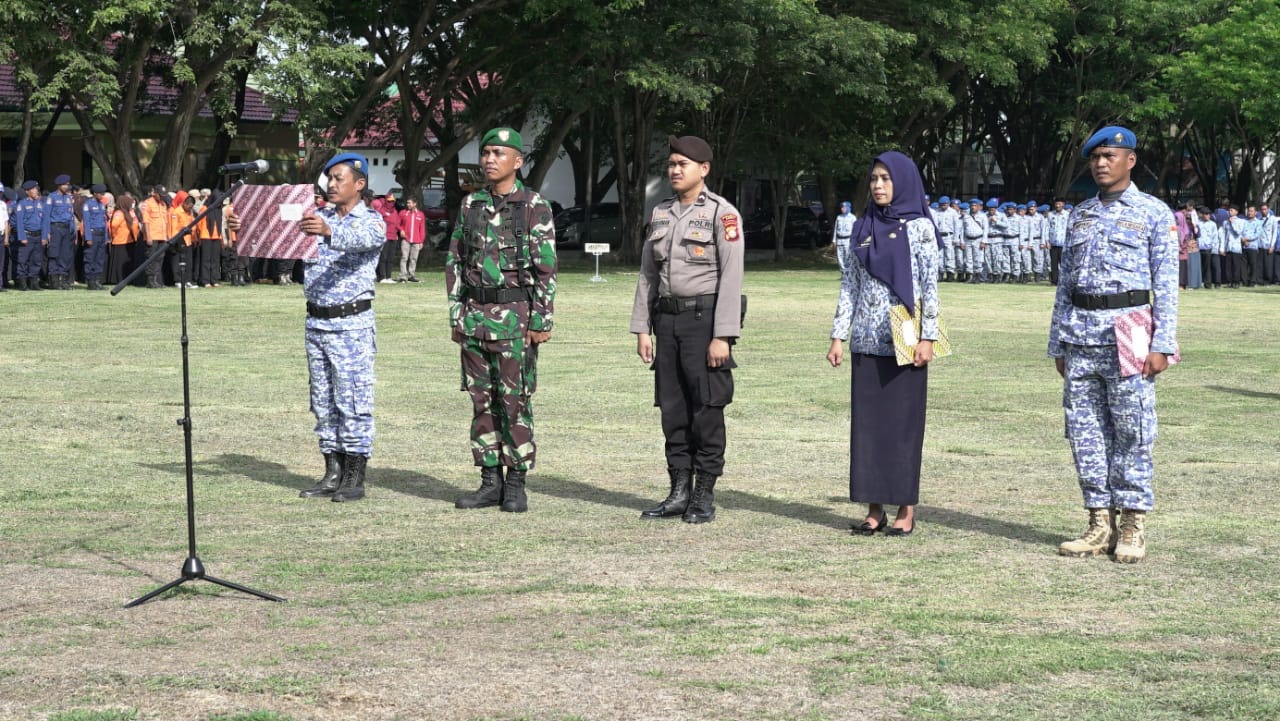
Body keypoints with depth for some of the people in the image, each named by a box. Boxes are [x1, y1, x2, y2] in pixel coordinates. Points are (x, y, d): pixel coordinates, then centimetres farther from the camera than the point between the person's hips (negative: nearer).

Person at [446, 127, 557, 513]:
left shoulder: (535, 207, -4)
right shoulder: (470, 205, 10)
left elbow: (546, 269, -6)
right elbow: (454, 262, 13)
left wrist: (542, 321, -11)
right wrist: (456, 316, 8)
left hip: (515, 316, -5)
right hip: (474, 317, 5)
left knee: (515, 401, -2)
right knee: (482, 401, 7)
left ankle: (516, 484, 5)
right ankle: (490, 481, 13)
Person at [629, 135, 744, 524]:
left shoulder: (722, 214, -7)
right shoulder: (660, 213, 12)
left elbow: (731, 277, -12)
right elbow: (647, 274, 14)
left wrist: (723, 336, -17)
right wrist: (642, 328, 7)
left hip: (705, 318, -6)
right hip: (668, 319, 6)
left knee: (706, 409, -3)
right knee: (673, 409, 7)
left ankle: (704, 497, 4)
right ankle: (679, 494, 14)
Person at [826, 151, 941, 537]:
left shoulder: (918, 227, -2)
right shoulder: (864, 228, 11)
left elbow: (930, 285, -5)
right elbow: (850, 283, 12)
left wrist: (928, 337, -12)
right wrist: (839, 335, 6)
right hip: (867, 341, 5)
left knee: (903, 422, -1)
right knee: (867, 422, 4)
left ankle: (906, 511, 5)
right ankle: (875, 509, 10)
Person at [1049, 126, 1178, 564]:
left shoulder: (1154, 214, 2)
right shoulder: (1080, 216, 16)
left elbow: (1166, 285, -2)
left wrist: (1162, 345, -10)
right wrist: (1058, 344, 14)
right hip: (1081, 336, 5)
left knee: (1131, 433, -4)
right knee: (1085, 432, 5)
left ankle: (1132, 527, 3)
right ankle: (1100, 523, 12)